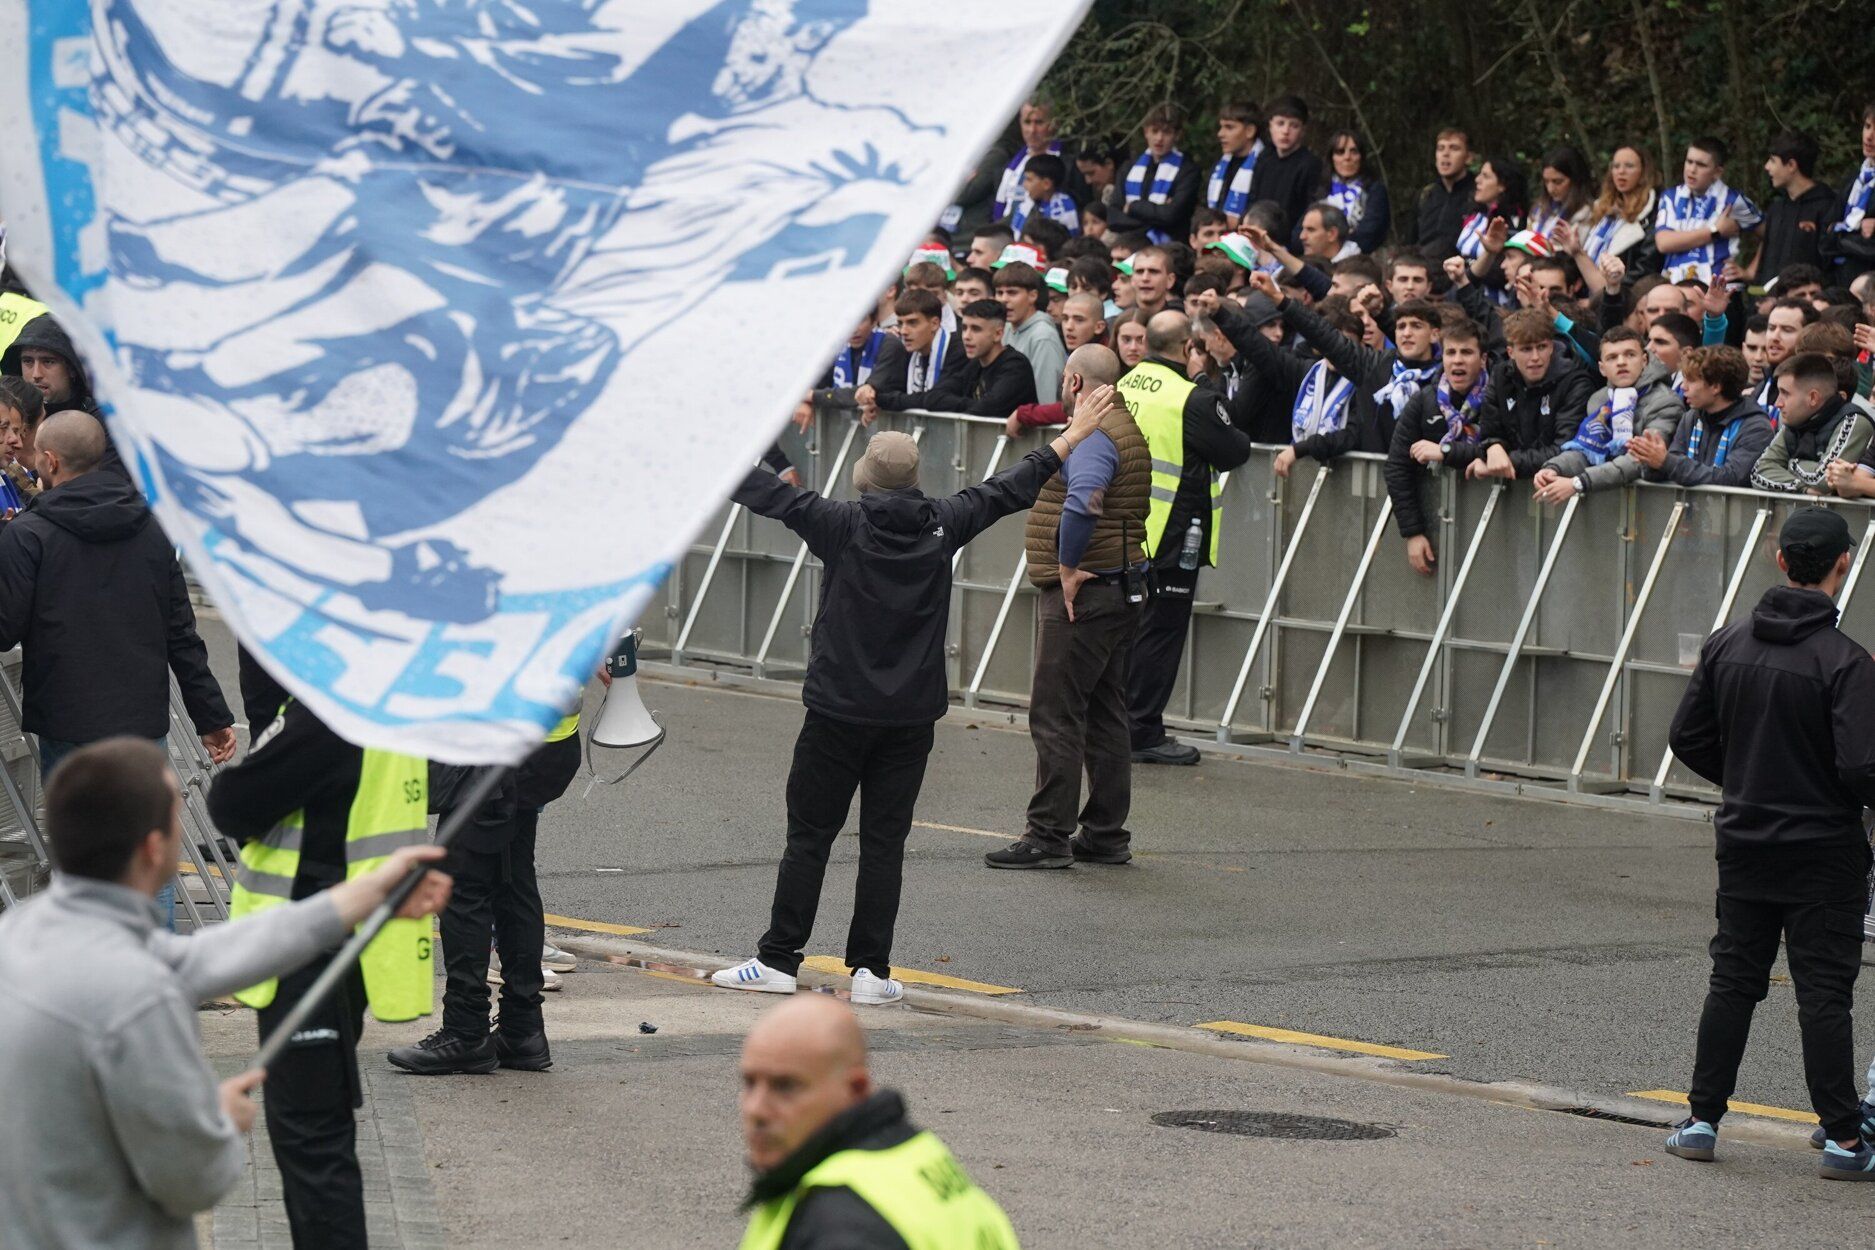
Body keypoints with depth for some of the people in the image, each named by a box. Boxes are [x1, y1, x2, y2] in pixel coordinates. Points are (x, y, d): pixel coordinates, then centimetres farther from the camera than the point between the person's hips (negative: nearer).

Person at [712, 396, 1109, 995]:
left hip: (839, 714, -3)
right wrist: (1070, 438, 24)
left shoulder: (844, 526, -10)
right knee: (884, 841, 6)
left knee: (809, 837, 4)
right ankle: (871, 971, 5)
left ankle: (778, 959, 7)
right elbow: (1008, 490, 11)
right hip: (911, 716, 3)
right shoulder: (942, 525, -1)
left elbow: (770, 495, -5)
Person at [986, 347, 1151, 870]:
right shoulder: (1129, 429, 15)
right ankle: (1106, 834, 18)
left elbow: (1083, 503, -34)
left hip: (1082, 592, -10)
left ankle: (1048, 837, -7)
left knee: (1055, 715, -7)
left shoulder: (1092, 437, -17)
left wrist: (1067, 567, -24)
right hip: (1123, 589, 10)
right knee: (1105, 714, 14)